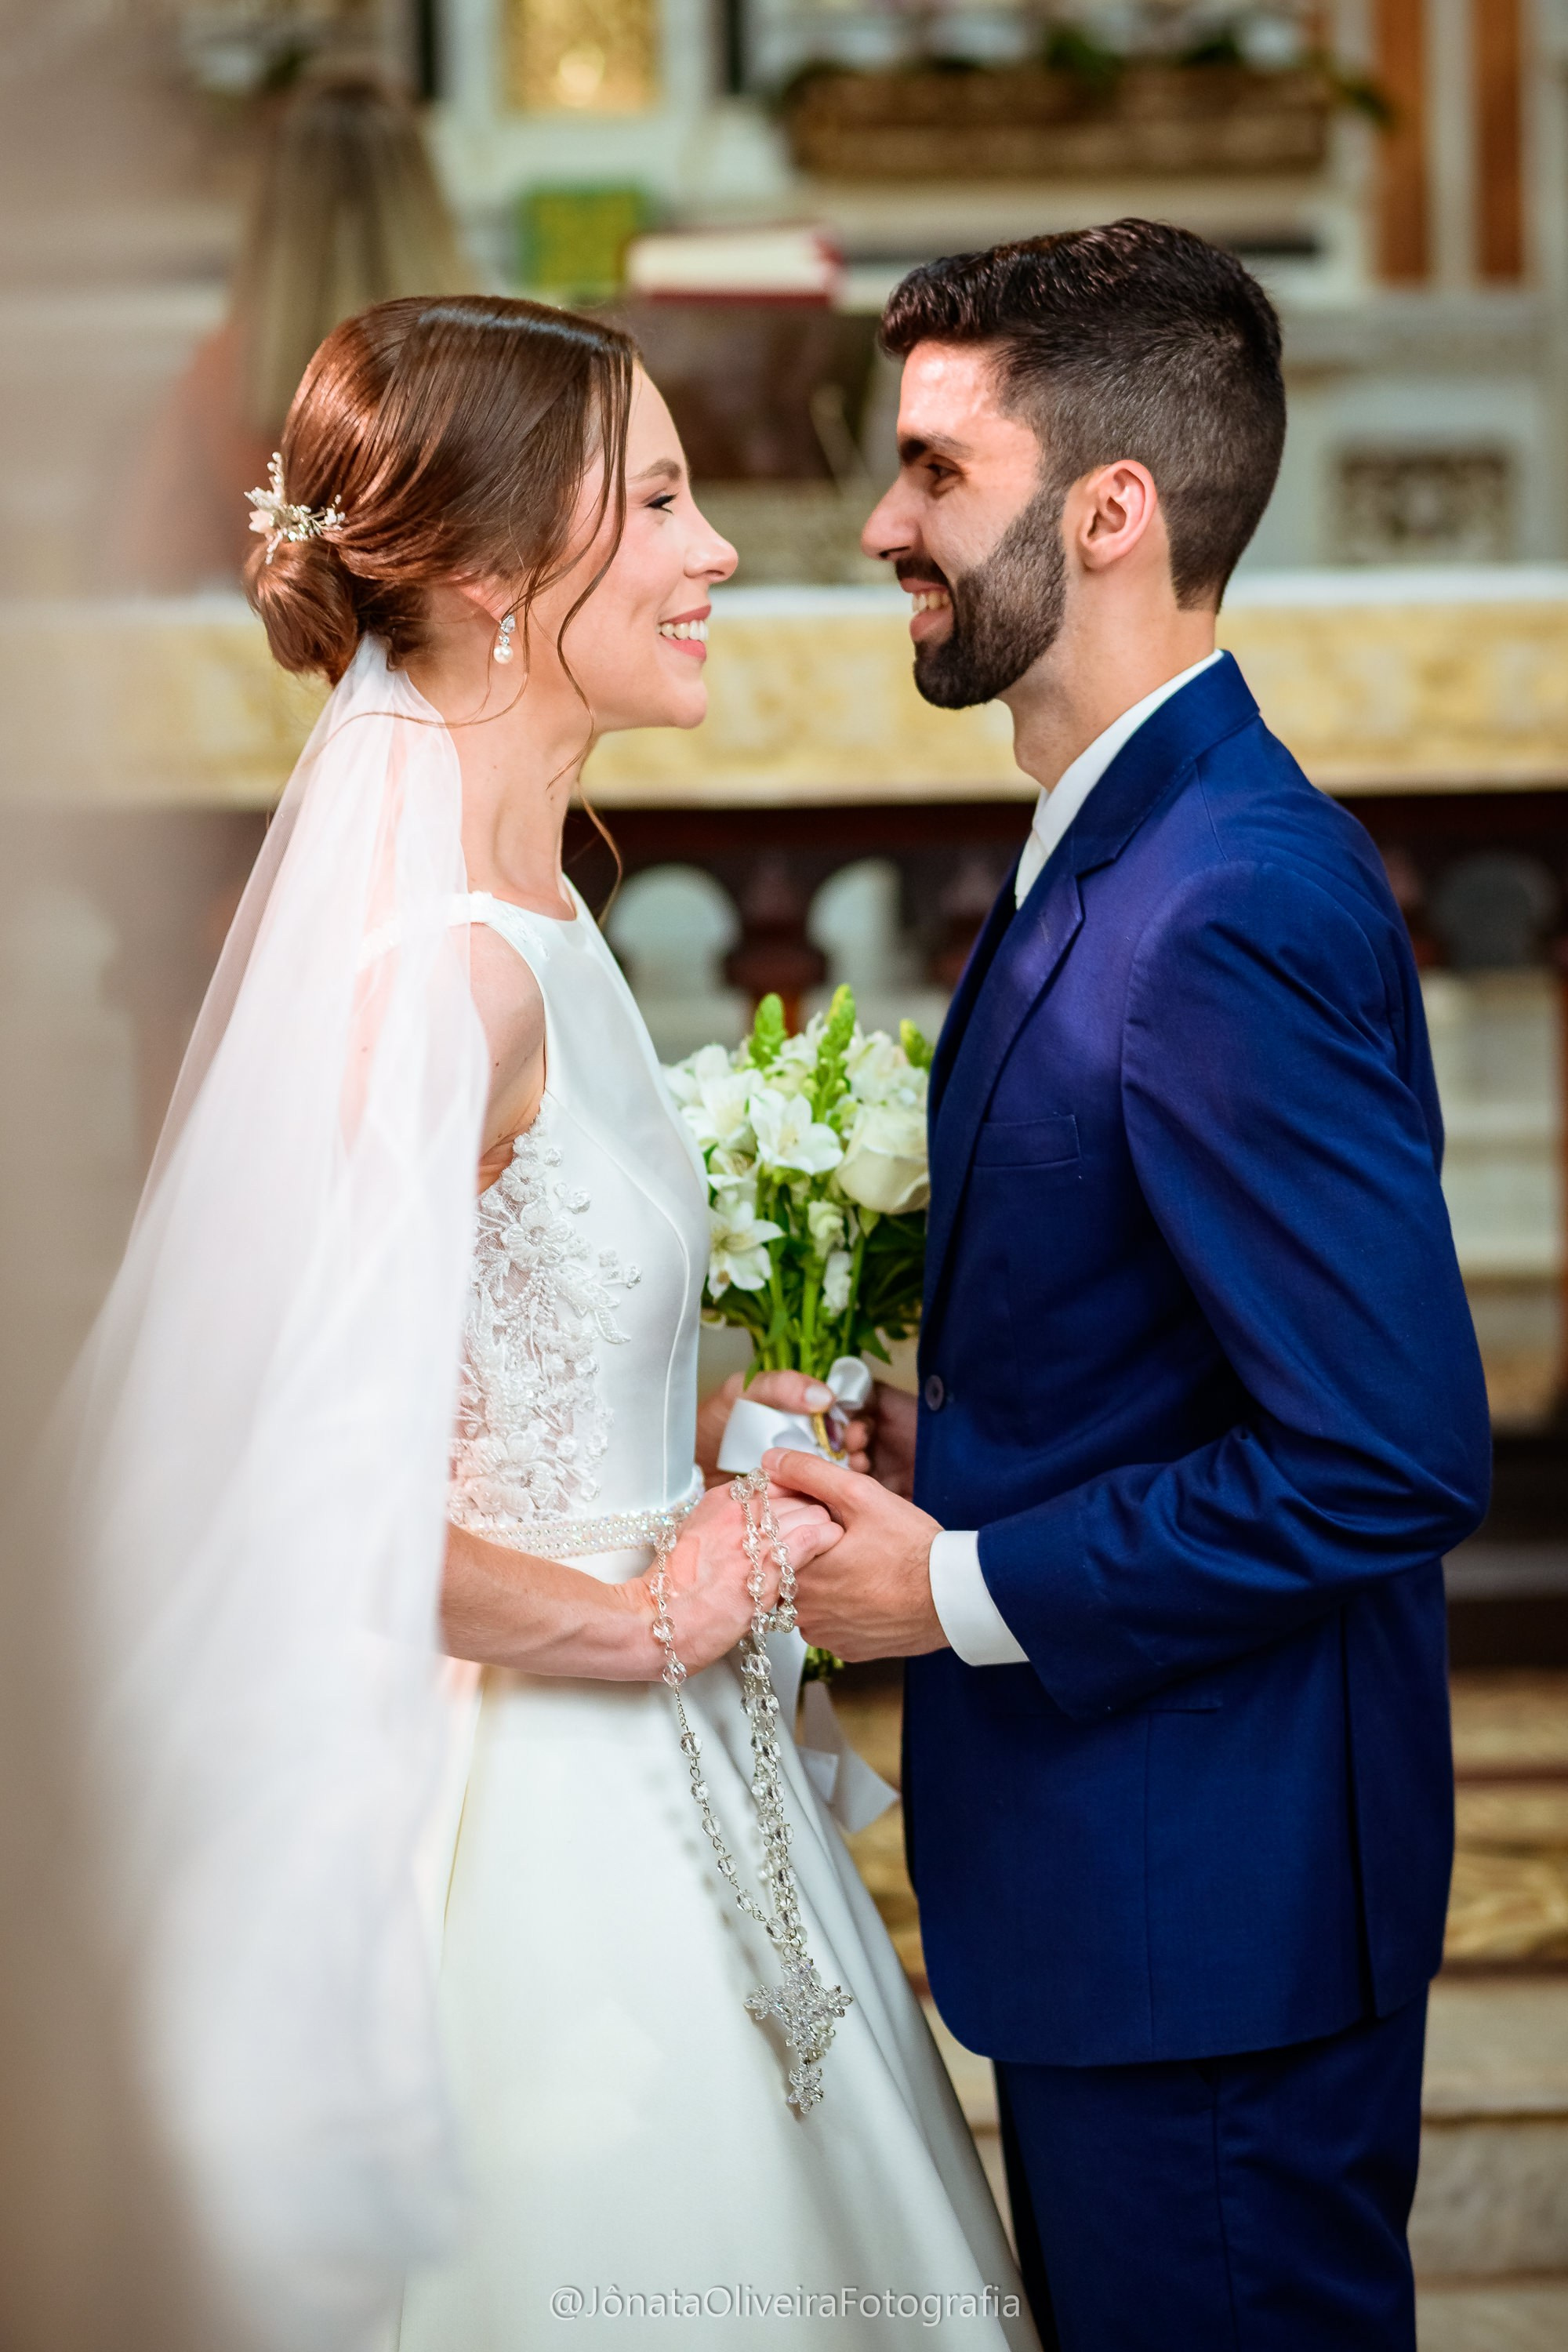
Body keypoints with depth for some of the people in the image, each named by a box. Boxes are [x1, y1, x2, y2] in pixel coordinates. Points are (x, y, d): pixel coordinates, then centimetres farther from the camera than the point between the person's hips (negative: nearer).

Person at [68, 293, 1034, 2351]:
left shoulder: (510, 907, 5)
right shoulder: (441, 967, -24)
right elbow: (304, 1478, -27)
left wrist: (708, 1430, 7)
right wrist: (643, 1616, -15)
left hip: (642, 1777, 9)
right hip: (553, 1807, -9)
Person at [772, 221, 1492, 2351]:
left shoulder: (1235, 918, -25)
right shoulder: (1125, 852, 8)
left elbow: (1393, 1462, -27)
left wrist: (962, 1590, -19)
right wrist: (939, 1436, 4)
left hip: (1209, 1914, -10)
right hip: (1118, 1868, 10)